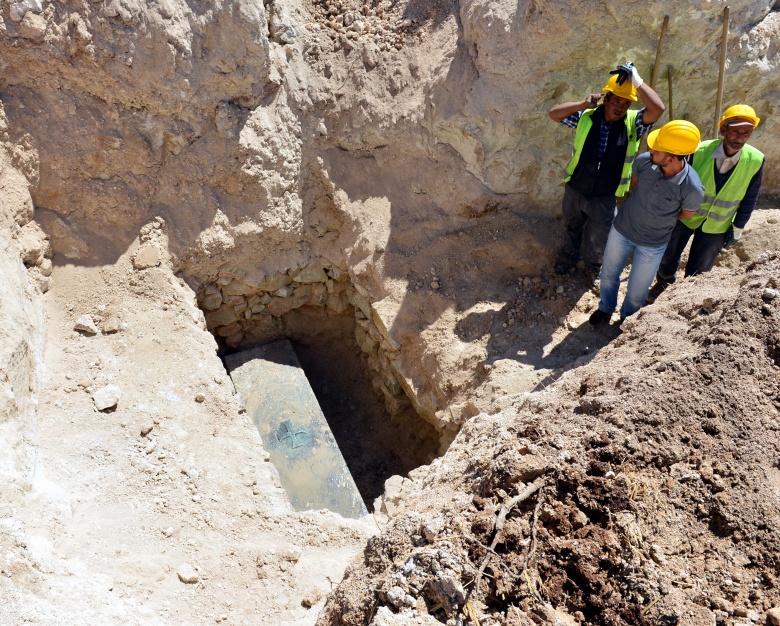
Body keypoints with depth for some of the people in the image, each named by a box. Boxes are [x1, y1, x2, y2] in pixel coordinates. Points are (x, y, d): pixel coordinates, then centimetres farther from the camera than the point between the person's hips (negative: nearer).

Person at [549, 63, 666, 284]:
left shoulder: (633, 123, -12)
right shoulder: (586, 117, -11)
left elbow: (658, 109, -28)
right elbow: (555, 113, -12)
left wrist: (636, 80, -31)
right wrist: (583, 104, -25)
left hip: (605, 197, -1)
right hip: (575, 190, 1)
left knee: (598, 238, 18)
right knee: (571, 228, 27)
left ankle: (593, 266, 47)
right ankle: (568, 256, 55)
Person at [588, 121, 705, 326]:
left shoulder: (692, 189, -30)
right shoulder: (644, 161, -23)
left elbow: (685, 215, -7)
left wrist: (660, 217, 5)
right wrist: (638, 209, 8)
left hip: (653, 245, -2)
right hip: (621, 229, 2)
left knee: (636, 291, 16)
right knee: (608, 275, 21)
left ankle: (627, 319, 47)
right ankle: (606, 308, 50)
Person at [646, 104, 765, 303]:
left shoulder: (755, 161, -19)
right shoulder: (700, 151, -23)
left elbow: (750, 198, -6)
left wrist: (737, 228, 0)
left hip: (716, 226, 0)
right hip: (683, 215, 0)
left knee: (698, 272, 11)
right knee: (669, 256, 20)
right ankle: (663, 283, 50)